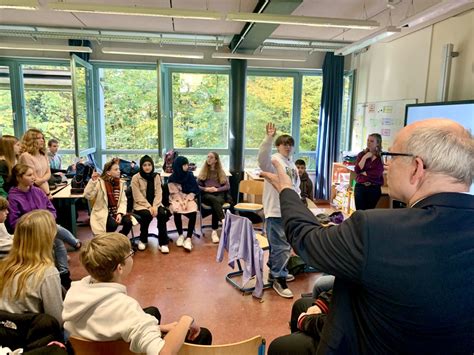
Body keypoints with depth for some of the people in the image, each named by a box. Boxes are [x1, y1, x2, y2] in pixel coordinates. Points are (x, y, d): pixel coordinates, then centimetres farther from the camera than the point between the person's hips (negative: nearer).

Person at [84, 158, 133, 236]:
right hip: (103, 213, -4)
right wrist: (92, 181, -32)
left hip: (116, 212, 4)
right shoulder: (100, 182, -9)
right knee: (113, 224, -31)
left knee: (128, 221, -22)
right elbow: (88, 196, -21)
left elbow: (123, 201, 1)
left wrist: (120, 213, -16)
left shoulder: (120, 183, 5)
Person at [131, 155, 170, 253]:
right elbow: (138, 197, -11)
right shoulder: (136, 178, -6)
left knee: (162, 213, -27)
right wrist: (149, 207, -20)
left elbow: (158, 194, 0)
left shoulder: (156, 176, 5)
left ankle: (163, 242, -18)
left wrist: (154, 206, -16)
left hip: (155, 203, 3)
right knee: (147, 215, -32)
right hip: (141, 204, -3)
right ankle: (143, 240, -6)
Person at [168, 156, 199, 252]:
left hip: (188, 199, 1)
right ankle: (180, 235, -10)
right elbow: (174, 193, -6)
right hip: (176, 199, -1)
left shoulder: (190, 175, 1)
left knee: (193, 212, -29)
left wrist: (186, 201, -16)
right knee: (176, 211, -32)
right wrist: (181, 202, -21)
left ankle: (188, 238, -25)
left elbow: (193, 191, -2)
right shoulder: (172, 178, -3)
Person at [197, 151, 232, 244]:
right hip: (206, 195, 0)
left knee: (215, 205, -35)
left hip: (220, 194, 0)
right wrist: (206, 189, -10)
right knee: (214, 200, -37)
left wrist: (216, 189, -9)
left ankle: (214, 232, -35)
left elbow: (227, 186, 6)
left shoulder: (221, 172, 14)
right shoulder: (203, 171, 15)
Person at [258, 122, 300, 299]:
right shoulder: (273, 160, -10)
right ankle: (278, 279, 9)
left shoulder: (292, 165, 16)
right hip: (276, 211, -9)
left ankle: (276, 272, 36)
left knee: (282, 245, 19)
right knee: (281, 246, -6)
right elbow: (263, 158, -36)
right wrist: (268, 138, -46)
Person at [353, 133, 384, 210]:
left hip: (374, 189, -1)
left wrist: (363, 173, -5)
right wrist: (365, 157, -11)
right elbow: (357, 170, -7)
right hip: (360, 187, 2)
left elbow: (377, 174, -13)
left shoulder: (381, 157, -3)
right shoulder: (362, 154, 5)